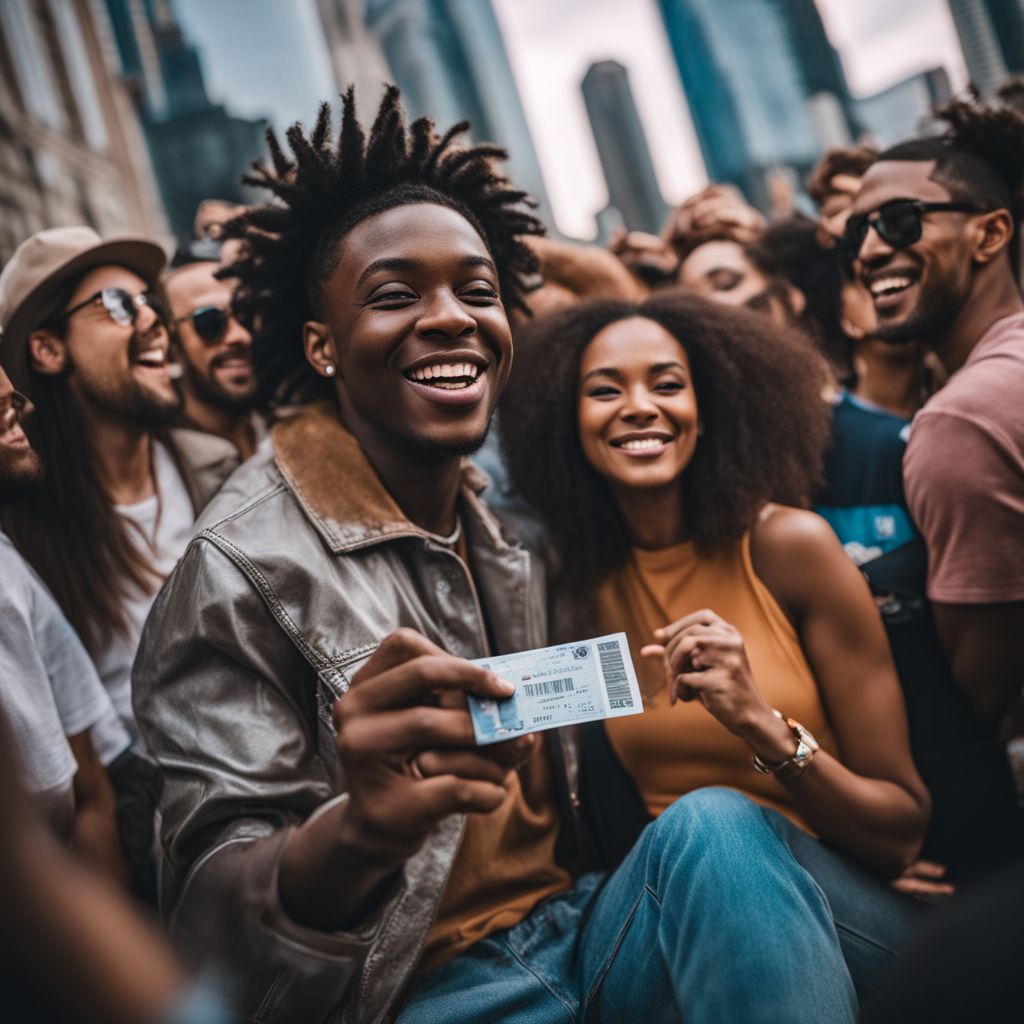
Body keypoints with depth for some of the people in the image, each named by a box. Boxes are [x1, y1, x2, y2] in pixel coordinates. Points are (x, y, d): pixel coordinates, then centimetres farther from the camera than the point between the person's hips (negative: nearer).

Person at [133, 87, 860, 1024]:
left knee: (712, 827, -24)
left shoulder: (506, 516, 7)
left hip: (584, 924, 6)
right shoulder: (242, 572, -13)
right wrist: (356, 832, -38)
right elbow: (207, 926, -17)